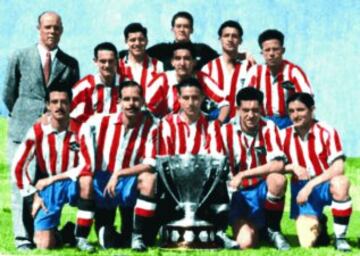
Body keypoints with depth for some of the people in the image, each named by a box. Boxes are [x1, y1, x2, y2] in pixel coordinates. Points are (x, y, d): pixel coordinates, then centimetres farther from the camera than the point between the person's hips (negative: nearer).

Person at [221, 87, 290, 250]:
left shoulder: (268, 128, -7)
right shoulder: (226, 131, -7)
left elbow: (278, 165, -19)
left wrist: (243, 174, -23)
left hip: (264, 189, 1)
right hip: (240, 194, -1)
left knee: (278, 180, -35)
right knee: (246, 243, -23)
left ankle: (272, 229, -9)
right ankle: (256, 229, 16)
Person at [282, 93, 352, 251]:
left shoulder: (327, 132, -11)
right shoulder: (284, 136, 0)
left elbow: (338, 168, -18)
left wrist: (310, 185, -24)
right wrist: (293, 167, -19)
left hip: (324, 186, -2)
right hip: (301, 190, 2)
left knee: (341, 183, -39)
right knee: (307, 243, -13)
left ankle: (340, 238, -21)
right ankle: (318, 224, 26)